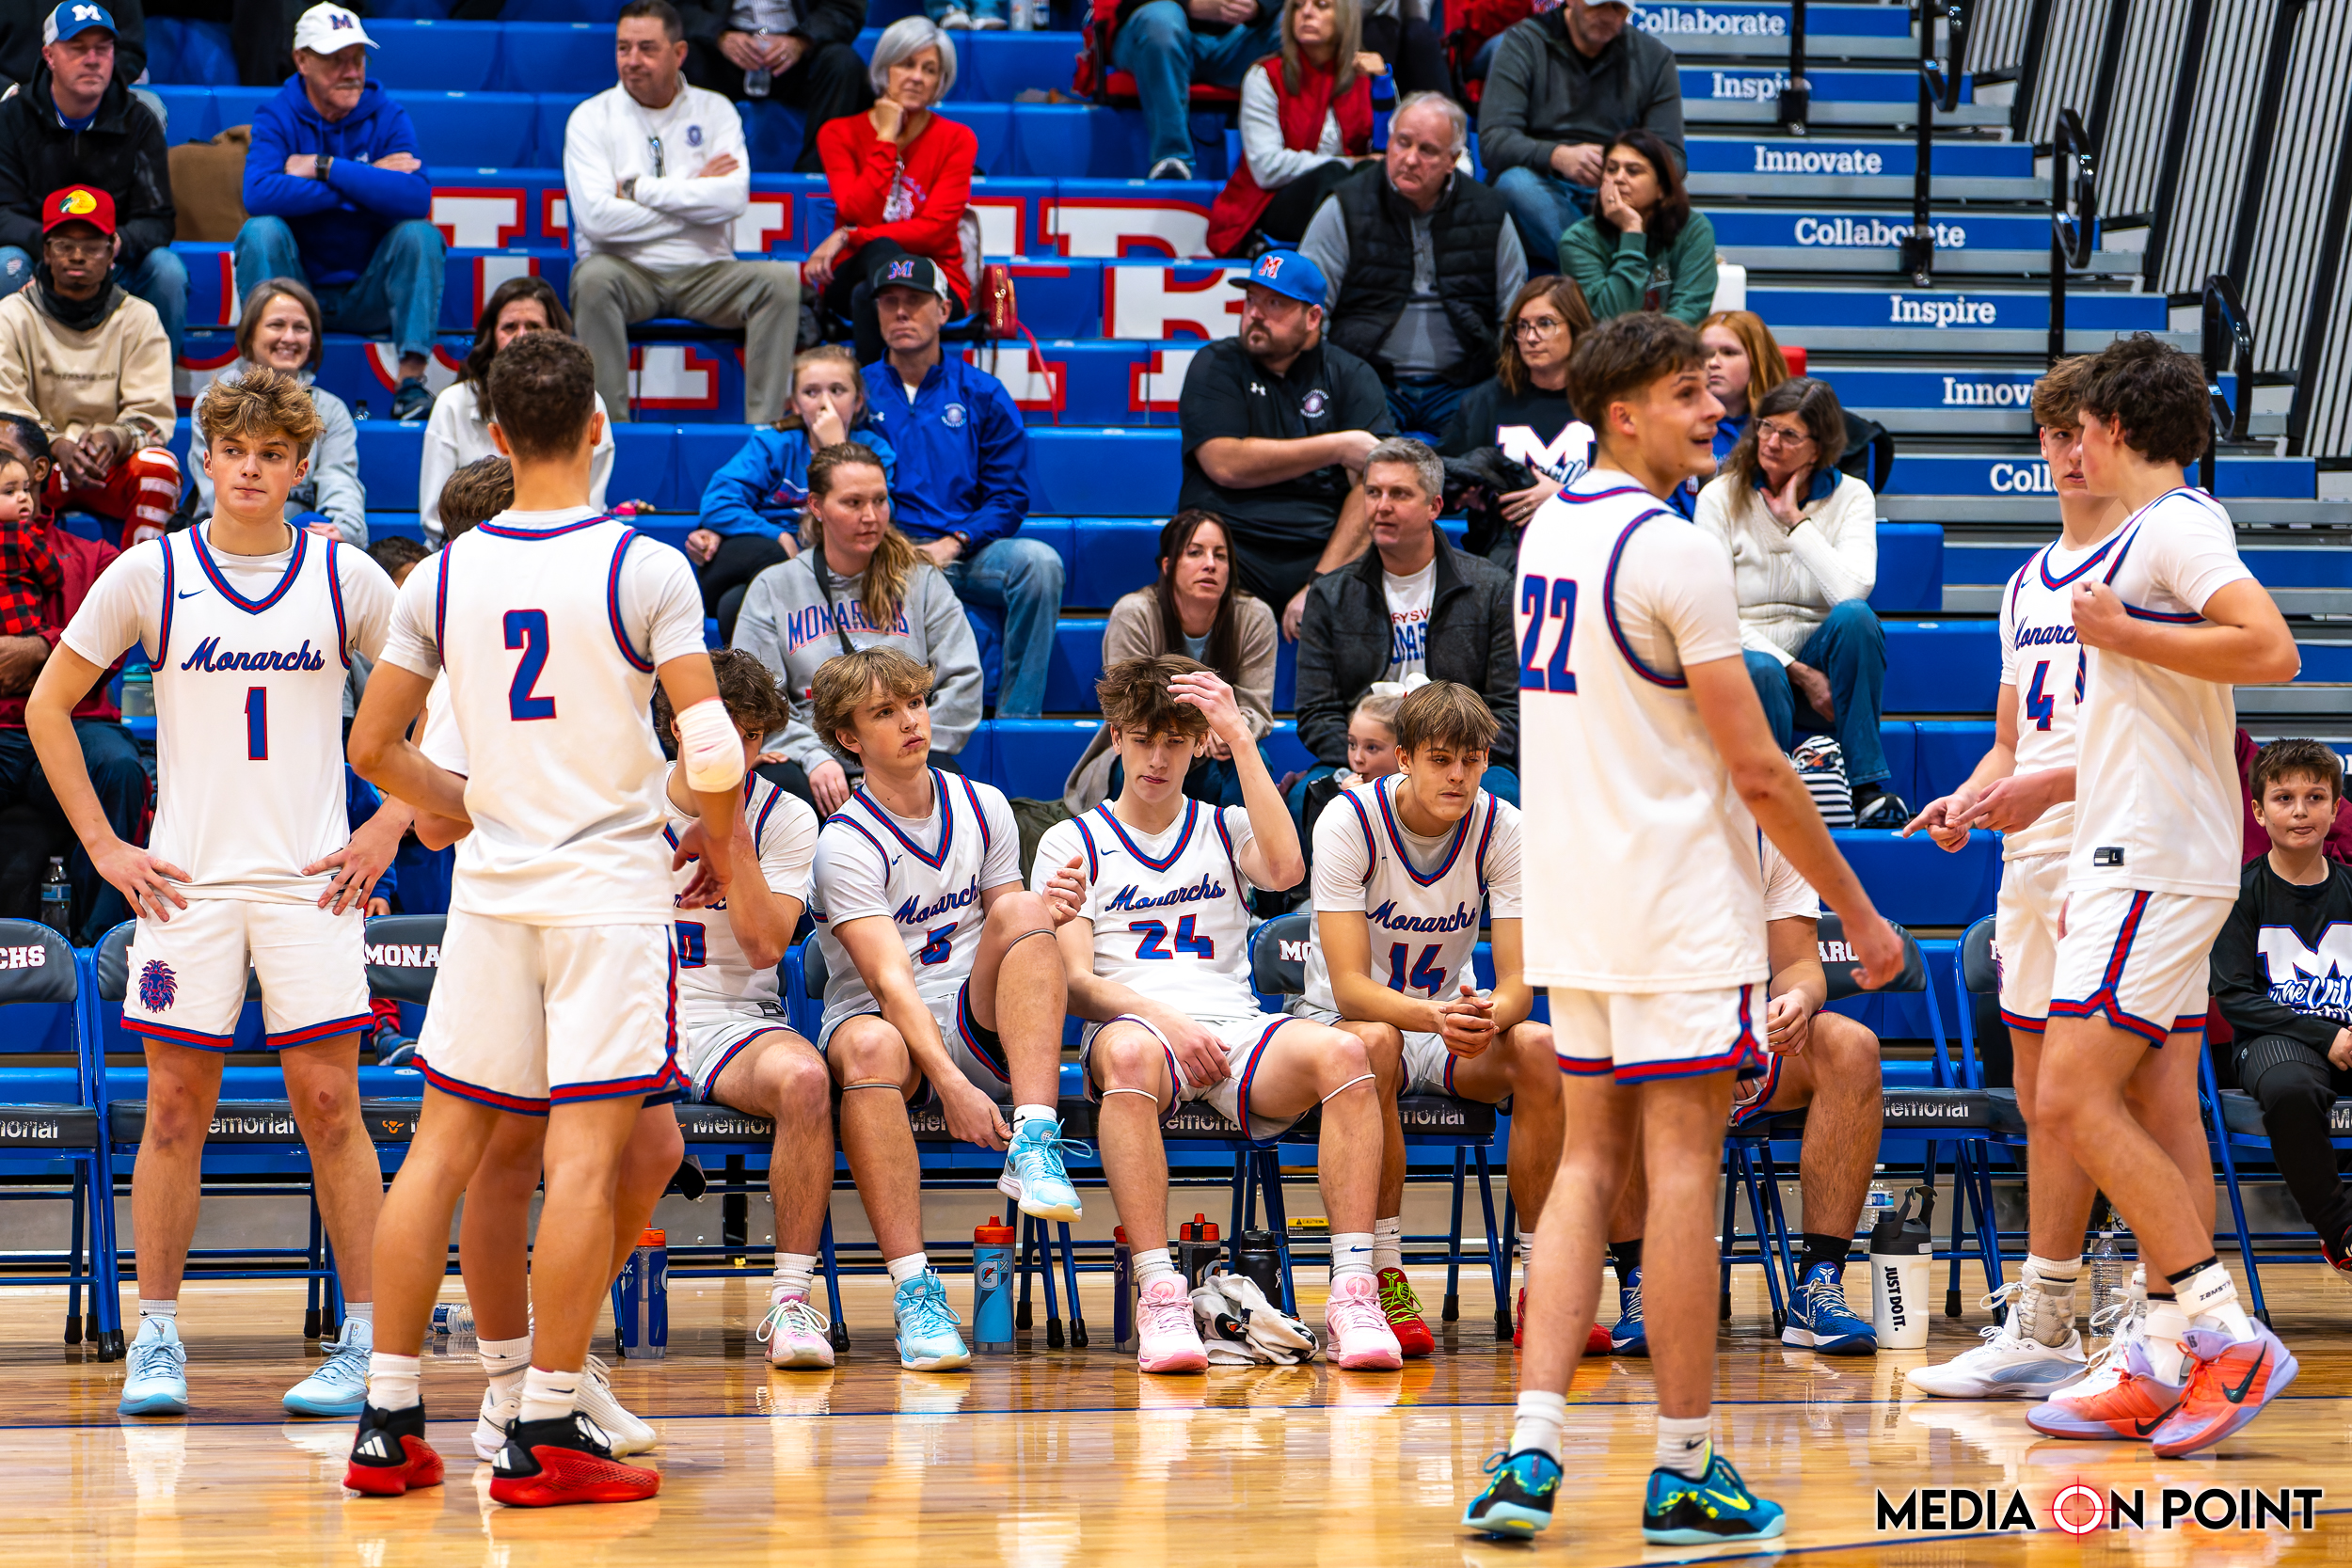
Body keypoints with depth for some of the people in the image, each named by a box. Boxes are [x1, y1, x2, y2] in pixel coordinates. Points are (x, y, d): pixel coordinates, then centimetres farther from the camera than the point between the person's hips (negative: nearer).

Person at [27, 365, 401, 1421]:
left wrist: (386, 832, 3)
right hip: (186, 882, 0)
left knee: (328, 1104, -3)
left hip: (310, 882, 0)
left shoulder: (346, 578, 2)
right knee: (175, 1108, 1)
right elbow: (48, 706, 9)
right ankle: (156, 1342, 9)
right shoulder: (151, 573, 2)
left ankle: (367, 1340, 2)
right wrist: (103, 846, 3)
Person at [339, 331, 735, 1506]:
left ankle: (388, 1423, 10)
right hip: (612, 884, -4)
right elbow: (710, 746, -13)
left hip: (493, 885, 4)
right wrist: (717, 847, 5)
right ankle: (545, 1434, -5)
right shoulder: (646, 567, -8)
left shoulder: (445, 574, 3)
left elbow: (373, 749, 9)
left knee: (444, 1144, 10)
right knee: (586, 1158, -3)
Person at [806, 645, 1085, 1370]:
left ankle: (1035, 1146, -37)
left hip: (976, 1025, 4)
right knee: (870, 1046, -40)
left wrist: (1051, 919, -11)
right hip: (878, 1020, -4)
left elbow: (1016, 943, 14)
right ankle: (912, 1289, -43)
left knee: (1024, 908, -23)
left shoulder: (984, 810, 9)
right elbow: (891, 979, -20)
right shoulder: (846, 844, -9)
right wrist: (952, 1085, -32)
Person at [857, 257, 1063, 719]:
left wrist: (952, 545, -10)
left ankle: (1016, 717, -28)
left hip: (967, 551, 1)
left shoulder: (982, 394, 13)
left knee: (1040, 562, -30)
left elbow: (1008, 496, 9)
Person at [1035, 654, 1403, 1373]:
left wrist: (1241, 740, -4)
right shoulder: (1072, 843, 15)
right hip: (1135, 1022, -2)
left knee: (1343, 1052, -31)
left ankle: (1352, 1295, -35)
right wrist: (1163, 1019, -15)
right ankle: (1159, 1299, -44)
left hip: (1235, 1028, 2)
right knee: (1131, 1053, -41)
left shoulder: (1226, 829, 21)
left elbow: (1285, 870, -4)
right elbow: (1075, 983, 3)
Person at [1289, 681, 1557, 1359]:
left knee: (1539, 1047, -28)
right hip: (1343, 1018, -3)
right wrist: (1431, 1015, -46)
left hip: (1447, 1018, 3)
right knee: (1374, 1043, -39)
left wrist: (1490, 1013, -41)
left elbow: (1518, 983, -15)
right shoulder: (1350, 822, -20)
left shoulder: (1502, 830, -11)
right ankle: (1386, 1281, -32)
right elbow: (1350, 987, -25)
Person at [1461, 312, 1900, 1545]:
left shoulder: (1546, 531, 10)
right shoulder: (1675, 552, -15)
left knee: (1589, 1162, 9)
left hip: (1569, 899, 8)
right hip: (1677, 899, -8)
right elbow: (1755, 769, -15)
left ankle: (1532, 1454, 0)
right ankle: (1685, 1472, 3)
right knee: (1683, 1168, -2)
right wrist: (1859, 913, -7)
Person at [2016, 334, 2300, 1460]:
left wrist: (2123, 636, -18)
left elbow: (2272, 650, -26)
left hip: (2154, 862, -10)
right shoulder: (2151, 534, 20)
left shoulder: (2178, 524, -11)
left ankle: (2229, 1335, -15)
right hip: (2142, 857, 10)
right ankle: (2165, 1368, 7)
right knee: (2161, 1113, 7)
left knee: (2076, 1101, -14)